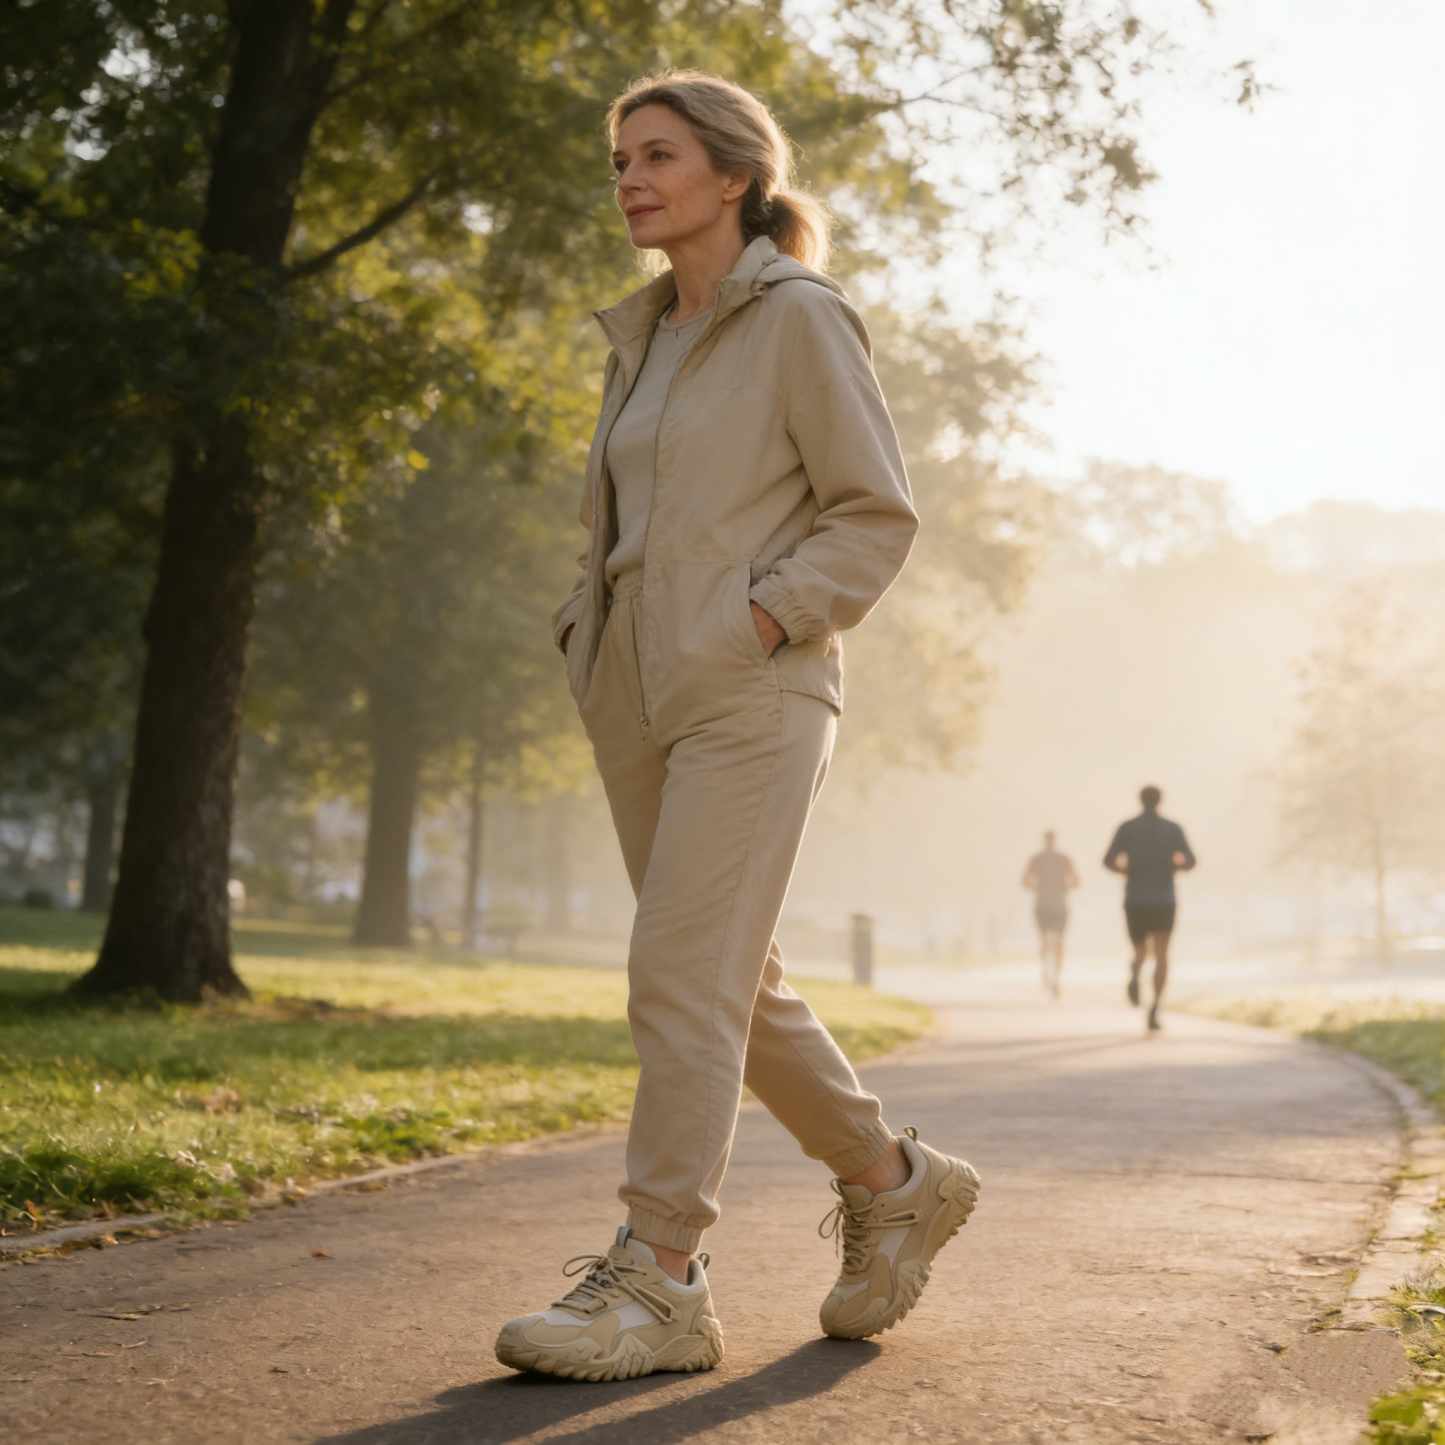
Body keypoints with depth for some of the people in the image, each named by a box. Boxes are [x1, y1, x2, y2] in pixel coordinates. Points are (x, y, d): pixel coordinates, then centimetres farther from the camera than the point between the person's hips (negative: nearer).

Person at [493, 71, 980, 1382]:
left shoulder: (799, 317, -4)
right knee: (734, 984, 11)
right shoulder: (641, 340, 17)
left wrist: (760, 621, -15)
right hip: (638, 696, 8)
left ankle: (660, 1280, -8)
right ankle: (893, 1183, 27)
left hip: (750, 694, -8)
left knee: (683, 974, -12)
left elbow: (876, 515, -7)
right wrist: (586, 631, 9)